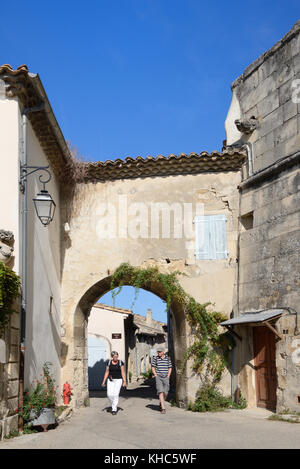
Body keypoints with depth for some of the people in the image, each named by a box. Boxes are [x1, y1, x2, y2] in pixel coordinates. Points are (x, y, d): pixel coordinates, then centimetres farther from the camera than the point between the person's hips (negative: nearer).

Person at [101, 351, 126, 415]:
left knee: (115, 394, -12)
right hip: (110, 380, 2)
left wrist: (124, 382, -10)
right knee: (109, 394, -8)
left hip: (118, 380, -2)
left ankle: (114, 409, -3)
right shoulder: (109, 362, 1)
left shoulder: (120, 363, -4)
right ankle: (114, 405, 19)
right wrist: (104, 381, 1)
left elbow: (123, 373, -4)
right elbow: (106, 372, 5)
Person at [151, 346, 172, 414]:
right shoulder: (155, 358, 0)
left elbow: (170, 368, 11)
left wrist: (168, 376, 0)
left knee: (165, 393, 4)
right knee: (161, 392, -14)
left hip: (166, 377, 2)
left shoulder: (168, 358, 5)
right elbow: (153, 368, 6)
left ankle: (161, 403, 33)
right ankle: (163, 408, -16)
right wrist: (156, 376, -4)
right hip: (158, 377, -2)